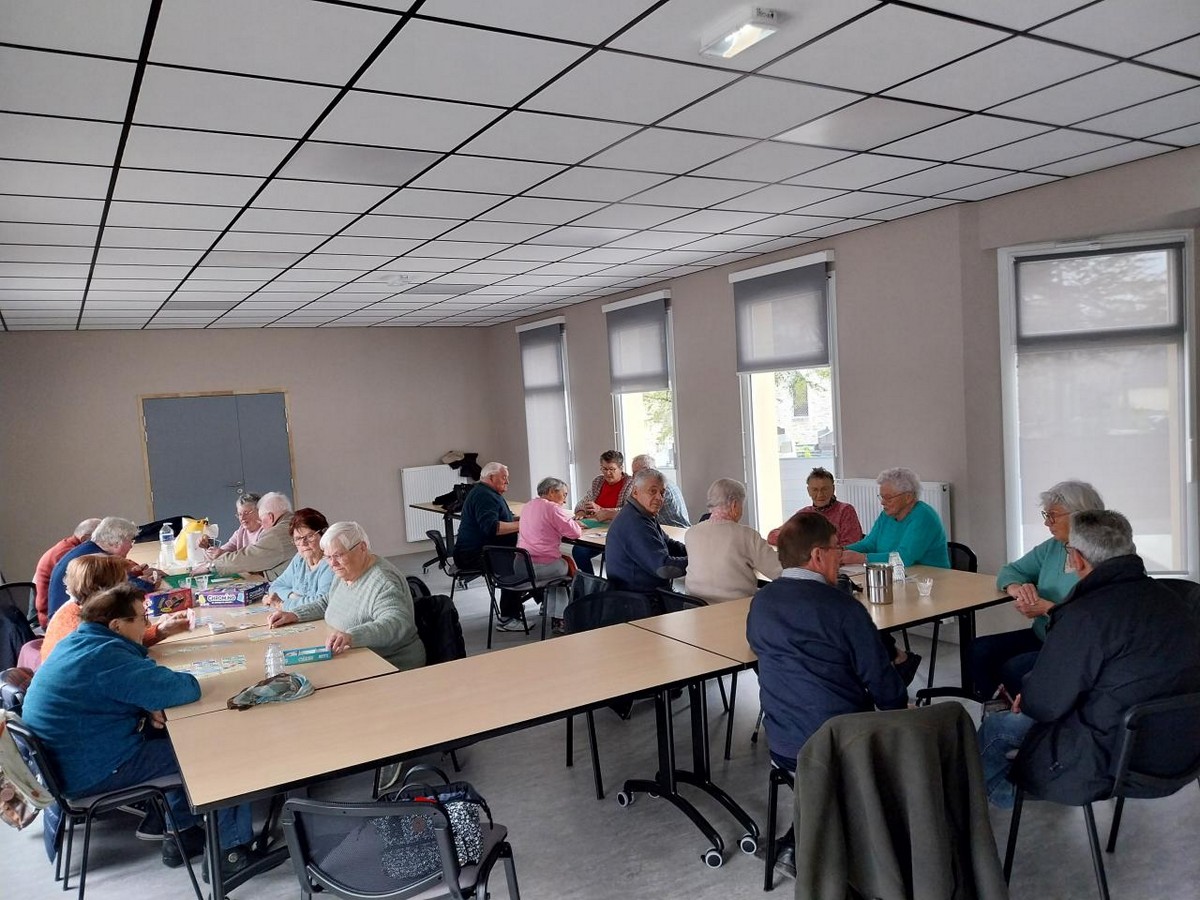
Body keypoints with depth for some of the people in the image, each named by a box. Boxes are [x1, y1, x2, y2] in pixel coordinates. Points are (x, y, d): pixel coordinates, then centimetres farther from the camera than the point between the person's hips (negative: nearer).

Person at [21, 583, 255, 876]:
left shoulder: (77, 643, 5)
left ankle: (183, 833, 24)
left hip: (67, 760, 10)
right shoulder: (104, 656, -27)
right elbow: (185, 689, -29)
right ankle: (233, 846, 8)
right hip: (92, 774, -10)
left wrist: (148, 708, -4)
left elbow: (132, 686, 17)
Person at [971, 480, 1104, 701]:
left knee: (1014, 669, -26)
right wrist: (1017, 588, -9)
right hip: (1041, 636, 8)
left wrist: (1046, 608, -22)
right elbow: (1010, 571, 14)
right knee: (980, 650, -10)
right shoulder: (1053, 547, 9)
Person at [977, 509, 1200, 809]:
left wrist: (1025, 699, 6)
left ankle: (1000, 796, 39)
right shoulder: (1171, 601, 0)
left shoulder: (1085, 616, -27)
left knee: (994, 728, 12)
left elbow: (1041, 706, -19)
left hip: (1108, 766, -8)